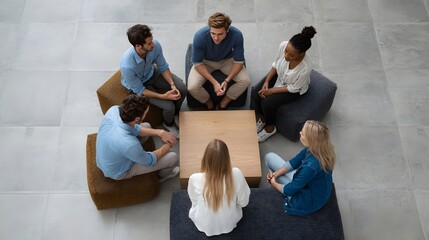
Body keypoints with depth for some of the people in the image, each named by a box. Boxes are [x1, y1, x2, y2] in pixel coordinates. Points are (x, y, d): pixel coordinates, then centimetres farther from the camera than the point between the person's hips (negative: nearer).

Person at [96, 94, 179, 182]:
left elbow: (134, 128, -3)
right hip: (119, 172, -6)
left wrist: (160, 132, -9)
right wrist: (167, 146, -6)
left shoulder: (114, 110, -25)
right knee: (173, 157, 0)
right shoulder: (129, 144, -43)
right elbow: (149, 161, -21)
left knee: (146, 126, 16)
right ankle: (162, 174, 34)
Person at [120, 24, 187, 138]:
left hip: (152, 72, 5)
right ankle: (169, 124, 21)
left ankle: (175, 114, 24)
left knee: (182, 89, -8)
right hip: (137, 85, -4)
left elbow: (163, 67, -10)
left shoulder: (155, 45, -29)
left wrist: (172, 85, -23)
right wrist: (163, 96, -28)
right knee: (168, 106, -17)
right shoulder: (127, 66, -41)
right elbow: (139, 90, -24)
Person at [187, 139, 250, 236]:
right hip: (229, 224, 0)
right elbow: (243, 202, -13)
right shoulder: (236, 174, -31)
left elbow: (194, 201, -8)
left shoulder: (195, 179, -31)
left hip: (204, 226, 0)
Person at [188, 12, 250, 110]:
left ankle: (222, 105, 2)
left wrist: (226, 81, -30)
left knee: (245, 80, -22)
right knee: (192, 87, -25)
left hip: (227, 60, 1)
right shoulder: (200, 36, -34)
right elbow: (198, 63, -21)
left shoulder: (237, 35, -31)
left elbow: (238, 61, -18)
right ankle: (210, 105, 8)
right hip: (206, 62, -1)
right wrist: (214, 82, -29)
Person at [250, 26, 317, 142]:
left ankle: (270, 128, 12)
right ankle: (262, 119, 15)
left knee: (267, 103, -20)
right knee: (255, 93, -14)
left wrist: (271, 91, -21)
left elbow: (293, 88, -23)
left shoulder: (306, 67, -40)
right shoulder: (283, 45, -29)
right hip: (278, 76, 5)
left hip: (294, 88, -4)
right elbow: (276, 63, -7)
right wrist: (266, 81, -15)